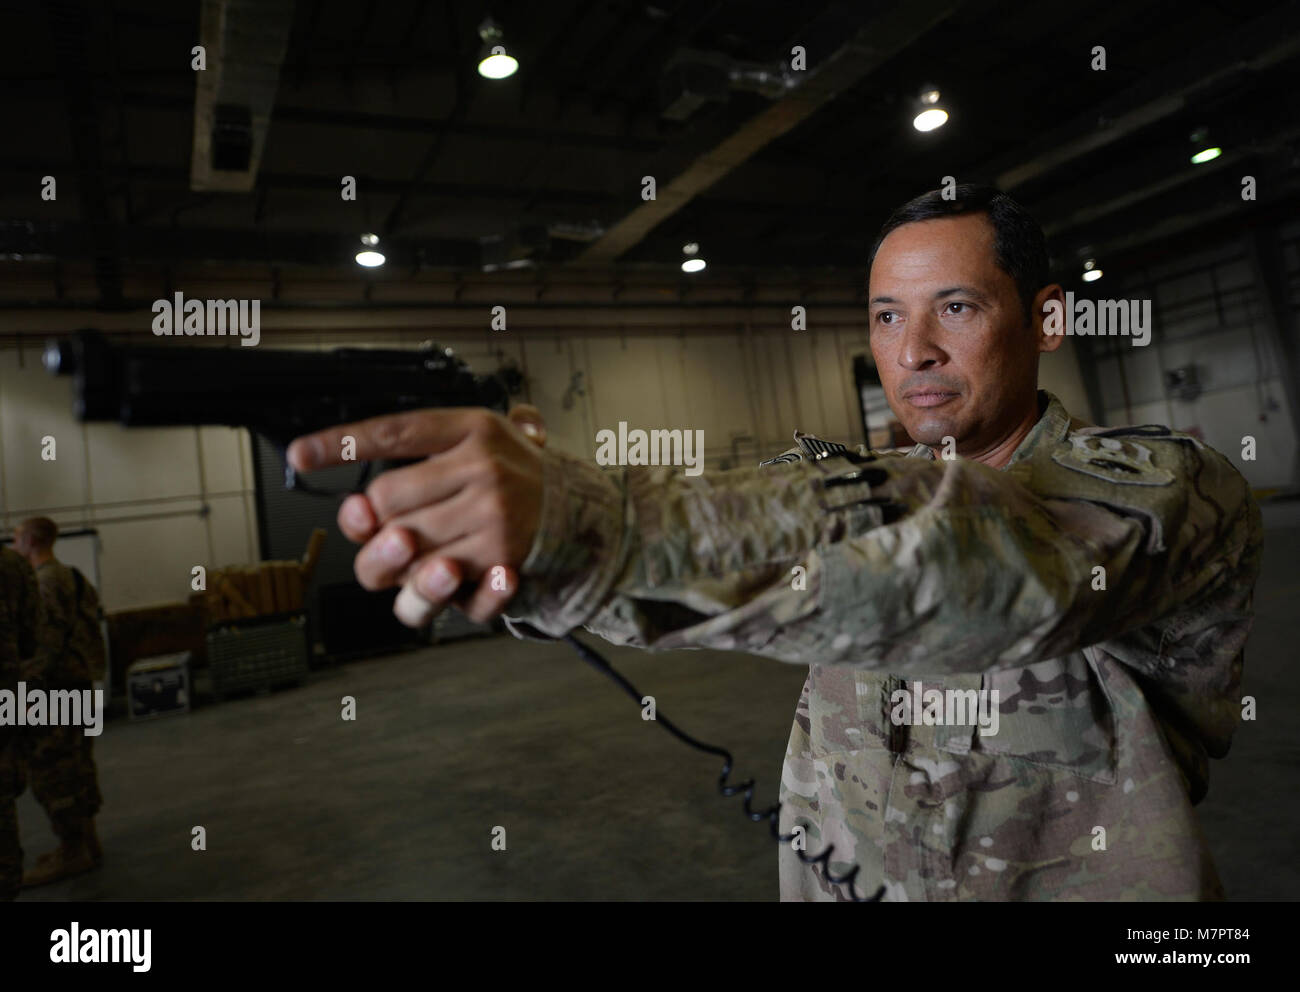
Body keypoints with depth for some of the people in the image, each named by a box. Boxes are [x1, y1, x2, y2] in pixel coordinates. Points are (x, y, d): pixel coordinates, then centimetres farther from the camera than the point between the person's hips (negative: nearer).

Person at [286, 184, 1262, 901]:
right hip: (837, 876, 4)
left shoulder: (1180, 495, -17)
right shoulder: (854, 488, 1)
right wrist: (522, 538, -39)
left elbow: (992, 563, -36)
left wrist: (583, 525, -49)